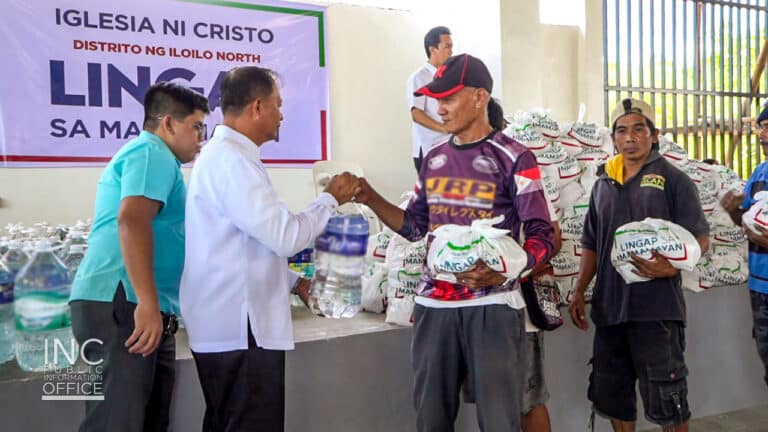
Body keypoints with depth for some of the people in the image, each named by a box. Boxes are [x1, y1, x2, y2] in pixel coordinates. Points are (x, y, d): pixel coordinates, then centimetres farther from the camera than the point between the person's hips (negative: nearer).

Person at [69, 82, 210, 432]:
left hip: (128, 304, 11)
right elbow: (131, 219, -23)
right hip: (122, 302, -11)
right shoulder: (153, 153, -7)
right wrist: (149, 303, -28)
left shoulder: (142, 154, 27)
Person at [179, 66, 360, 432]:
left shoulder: (222, 154, 16)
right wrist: (330, 198, -5)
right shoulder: (231, 159, -17)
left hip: (228, 327, 10)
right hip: (241, 331, -10)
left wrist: (293, 282, 17)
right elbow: (285, 236, -20)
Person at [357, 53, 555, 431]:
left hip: (492, 304, -5)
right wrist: (371, 199, 3)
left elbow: (541, 236, -9)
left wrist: (502, 272, -26)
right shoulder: (434, 158, 11)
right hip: (433, 303, 6)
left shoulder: (514, 159, -7)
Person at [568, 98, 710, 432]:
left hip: (657, 307, -5)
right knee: (611, 395, 15)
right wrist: (579, 292, 9)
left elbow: (700, 239, -6)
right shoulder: (603, 185, 13)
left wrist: (672, 267, -25)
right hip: (609, 306, 5)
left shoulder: (673, 180, -2)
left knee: (666, 399, 4)